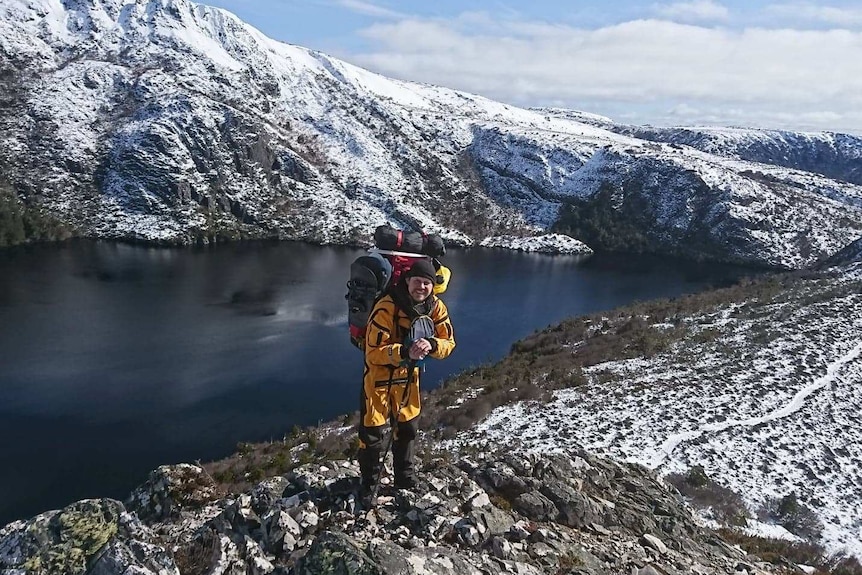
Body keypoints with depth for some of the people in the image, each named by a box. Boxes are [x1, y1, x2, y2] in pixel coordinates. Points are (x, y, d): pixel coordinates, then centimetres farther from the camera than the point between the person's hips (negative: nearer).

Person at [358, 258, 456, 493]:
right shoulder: (386, 308, -30)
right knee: (372, 430, 1)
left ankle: (405, 477, 39)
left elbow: (448, 343, -11)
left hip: (408, 373, 5)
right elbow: (373, 352, -29)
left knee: (407, 426, 19)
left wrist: (431, 344, -33)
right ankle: (369, 483, 24)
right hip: (379, 373, -5)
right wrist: (404, 351, -44)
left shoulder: (436, 307, -13)